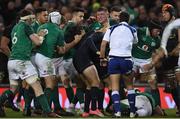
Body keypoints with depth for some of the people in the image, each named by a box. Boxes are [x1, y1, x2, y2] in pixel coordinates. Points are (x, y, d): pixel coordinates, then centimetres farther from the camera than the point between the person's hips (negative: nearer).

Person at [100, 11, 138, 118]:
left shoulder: (111, 29, 7)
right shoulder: (132, 30, 8)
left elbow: (103, 44, 1)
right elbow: (135, 42, 27)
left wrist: (102, 58, 9)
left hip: (113, 59, 0)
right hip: (126, 59, 0)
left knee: (115, 87, 0)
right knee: (130, 85, 16)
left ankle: (117, 111, -16)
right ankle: (132, 111, 16)